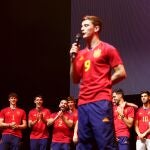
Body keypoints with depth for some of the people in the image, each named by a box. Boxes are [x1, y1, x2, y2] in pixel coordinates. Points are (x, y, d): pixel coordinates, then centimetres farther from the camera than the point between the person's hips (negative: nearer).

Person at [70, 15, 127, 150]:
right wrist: (73, 59, 8)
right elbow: (75, 80, 18)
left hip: (101, 102, -6)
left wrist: (104, 83, 1)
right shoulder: (80, 54, 19)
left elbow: (121, 73, -1)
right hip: (83, 103, 6)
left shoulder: (107, 49, 3)